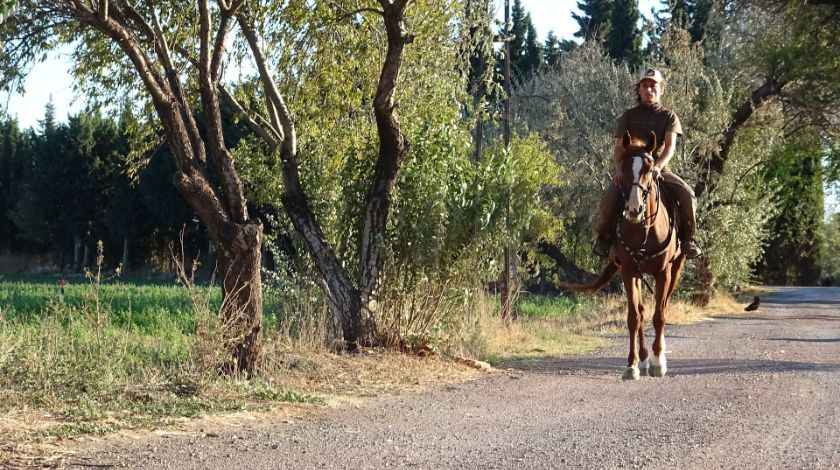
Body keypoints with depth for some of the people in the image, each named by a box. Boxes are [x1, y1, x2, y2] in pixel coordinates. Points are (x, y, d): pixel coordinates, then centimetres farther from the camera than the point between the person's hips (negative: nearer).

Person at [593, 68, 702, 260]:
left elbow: (670, 146, -6)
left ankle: (687, 238, -4)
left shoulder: (668, 116, 8)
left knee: (687, 196, -25)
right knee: (609, 199, -27)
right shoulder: (629, 116, 9)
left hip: (660, 169, 0)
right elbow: (619, 147, 3)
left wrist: (658, 166, -26)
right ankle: (603, 236, 0)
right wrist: (619, 170, -17)